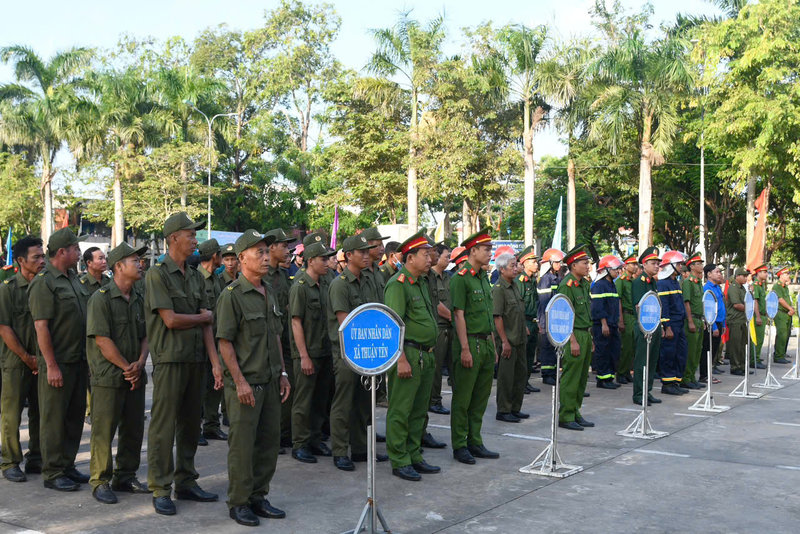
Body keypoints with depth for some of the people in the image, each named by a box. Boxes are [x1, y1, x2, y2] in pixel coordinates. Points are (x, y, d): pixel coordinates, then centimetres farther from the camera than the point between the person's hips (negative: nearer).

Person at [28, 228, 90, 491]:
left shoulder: (72, 278, 14)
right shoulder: (43, 283, -13)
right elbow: (41, 326, -18)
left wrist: (86, 358, 17)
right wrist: (51, 366, -20)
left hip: (78, 361, 8)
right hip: (57, 363, -8)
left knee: (75, 417, 13)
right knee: (54, 419, 0)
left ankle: (67, 466, 24)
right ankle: (52, 474, 8)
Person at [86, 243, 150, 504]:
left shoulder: (138, 299, 13)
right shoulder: (101, 298, -10)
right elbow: (102, 340, -16)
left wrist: (140, 363, -5)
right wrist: (126, 367, -12)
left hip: (135, 377, 7)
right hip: (108, 377, -7)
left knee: (134, 429, 11)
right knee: (103, 430, -1)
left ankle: (126, 477, 23)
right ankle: (100, 481, 9)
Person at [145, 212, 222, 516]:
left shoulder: (195, 276, 12)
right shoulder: (157, 274, -8)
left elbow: (206, 323, 8)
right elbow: (170, 319, -16)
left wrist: (215, 362, 2)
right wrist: (204, 317, -1)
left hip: (196, 359, 7)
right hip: (170, 360, -7)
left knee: (190, 424, 13)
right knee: (164, 425, -2)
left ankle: (186, 482, 24)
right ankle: (160, 490, 6)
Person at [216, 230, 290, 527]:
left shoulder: (269, 292, 12)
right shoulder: (232, 295, -11)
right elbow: (225, 342, -14)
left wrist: (282, 373, 14)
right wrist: (240, 381, -17)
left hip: (270, 381, 8)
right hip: (245, 383, -7)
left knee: (270, 441, 12)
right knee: (242, 444, 0)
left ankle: (258, 497, 25)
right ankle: (238, 503, 13)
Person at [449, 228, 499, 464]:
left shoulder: (483, 277, 15)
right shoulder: (460, 278, -11)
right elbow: (459, 315, -15)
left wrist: (493, 345, 17)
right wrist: (465, 349, -19)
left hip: (486, 343, 8)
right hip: (470, 342, -8)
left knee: (481, 396, 13)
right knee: (462, 398, 1)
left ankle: (475, 442, 22)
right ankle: (459, 446, 9)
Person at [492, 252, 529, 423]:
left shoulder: (514, 286, 13)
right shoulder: (498, 289, -15)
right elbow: (497, 317, -18)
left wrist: (524, 328, 18)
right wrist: (505, 341, -20)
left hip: (519, 339, 9)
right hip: (508, 341, -9)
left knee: (521, 374, 15)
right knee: (506, 376, -1)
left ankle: (515, 408, 26)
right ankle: (503, 411, 8)